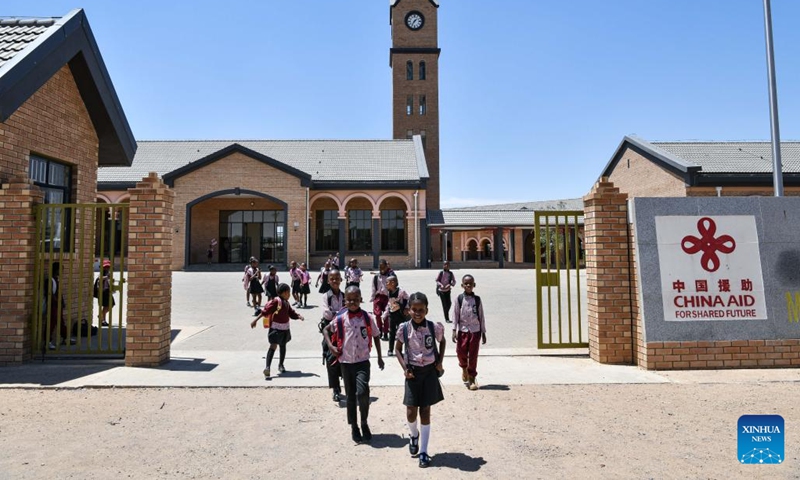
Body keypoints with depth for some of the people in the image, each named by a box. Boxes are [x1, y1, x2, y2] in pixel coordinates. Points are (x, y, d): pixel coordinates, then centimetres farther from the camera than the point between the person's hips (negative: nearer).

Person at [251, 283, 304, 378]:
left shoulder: (286, 303, 9)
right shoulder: (276, 301, -16)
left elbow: (291, 313, 12)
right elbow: (266, 311, -17)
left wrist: (298, 316, -8)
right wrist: (256, 320, -18)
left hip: (285, 328, 8)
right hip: (276, 328, -8)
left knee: (283, 346, 18)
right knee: (273, 346, -15)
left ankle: (281, 365, 34)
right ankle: (267, 368, -20)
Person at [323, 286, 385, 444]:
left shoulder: (368, 317, -4)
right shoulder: (340, 318, -5)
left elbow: (375, 336, 8)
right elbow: (326, 329, 11)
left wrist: (379, 357, 9)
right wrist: (330, 345, -4)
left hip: (362, 361, -1)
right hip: (346, 362, 1)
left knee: (362, 392, -18)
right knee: (350, 396, 11)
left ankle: (364, 422, 6)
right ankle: (354, 427, 27)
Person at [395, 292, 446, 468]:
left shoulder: (434, 327, -11)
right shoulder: (404, 328, -11)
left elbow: (442, 342, 10)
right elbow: (397, 349, 3)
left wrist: (439, 362, 1)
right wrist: (404, 368, -8)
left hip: (430, 371, 0)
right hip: (413, 372, 1)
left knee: (425, 411, 4)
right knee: (410, 412, 2)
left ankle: (423, 452, 15)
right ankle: (414, 435, 37)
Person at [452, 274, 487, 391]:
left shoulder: (477, 299, 1)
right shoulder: (459, 299, -2)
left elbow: (481, 316, 5)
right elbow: (455, 315, -2)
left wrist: (483, 332, 5)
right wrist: (454, 330, -8)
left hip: (475, 330, 0)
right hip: (463, 330, 0)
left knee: (473, 355, 3)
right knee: (461, 352, 0)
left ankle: (471, 378, 14)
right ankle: (464, 368, 32)